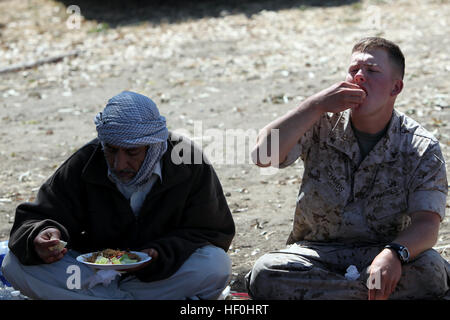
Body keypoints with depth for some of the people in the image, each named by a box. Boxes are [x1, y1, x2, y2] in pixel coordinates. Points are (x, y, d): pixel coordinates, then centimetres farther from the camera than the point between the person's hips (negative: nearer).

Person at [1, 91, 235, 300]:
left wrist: (160, 255, -26)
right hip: (94, 271, 2)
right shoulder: (84, 165, -9)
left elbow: (214, 234, -8)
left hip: (162, 273, -1)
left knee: (216, 265, -33)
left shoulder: (190, 165, -12)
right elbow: (35, 218, -6)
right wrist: (39, 237, -33)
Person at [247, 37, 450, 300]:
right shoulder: (322, 125, -1)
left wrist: (394, 253, -40)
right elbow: (263, 156, -16)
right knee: (265, 274, -30)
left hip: (379, 252, -1)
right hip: (316, 252, 1)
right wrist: (317, 105, -21)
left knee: (428, 270, -34)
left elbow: (426, 223, -17)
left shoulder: (422, 149, -5)